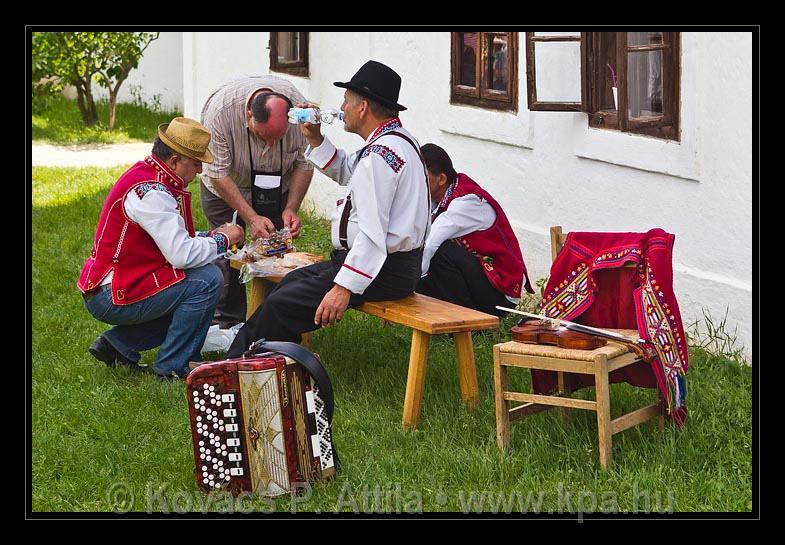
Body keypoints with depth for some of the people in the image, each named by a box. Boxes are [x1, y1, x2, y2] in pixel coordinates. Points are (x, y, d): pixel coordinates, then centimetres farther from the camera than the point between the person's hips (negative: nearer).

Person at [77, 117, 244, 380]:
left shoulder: (144, 174, 11)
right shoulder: (150, 191, -21)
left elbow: (170, 241, 20)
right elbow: (182, 255, -26)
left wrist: (208, 236, 7)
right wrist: (223, 239, -10)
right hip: (111, 298, -10)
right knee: (207, 279, -16)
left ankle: (118, 342, 13)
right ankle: (172, 367, -7)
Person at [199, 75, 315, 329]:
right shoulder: (220, 110, -37)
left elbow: (304, 164, -14)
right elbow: (218, 173, -29)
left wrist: (291, 209, -21)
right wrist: (251, 217, -31)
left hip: (276, 188, 2)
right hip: (226, 189, -2)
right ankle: (227, 324, 6)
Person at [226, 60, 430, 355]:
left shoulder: (381, 153, -21)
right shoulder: (395, 139, 14)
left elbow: (373, 232, -27)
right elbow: (345, 172, 30)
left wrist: (345, 287, -27)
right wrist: (315, 139, 17)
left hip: (383, 272, -11)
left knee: (281, 305, -11)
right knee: (292, 281, 19)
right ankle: (237, 354, 22)